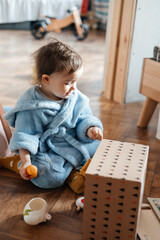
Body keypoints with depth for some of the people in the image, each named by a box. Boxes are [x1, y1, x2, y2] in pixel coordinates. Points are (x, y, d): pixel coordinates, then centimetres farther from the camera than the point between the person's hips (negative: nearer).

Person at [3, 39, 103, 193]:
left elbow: (84, 119, 8)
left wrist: (90, 129, -15)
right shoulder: (31, 105, -14)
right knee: (50, 177, -29)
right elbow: (24, 135, -12)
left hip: (74, 144, 6)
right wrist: (26, 161, -20)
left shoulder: (76, 98, 1)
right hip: (46, 150, -6)